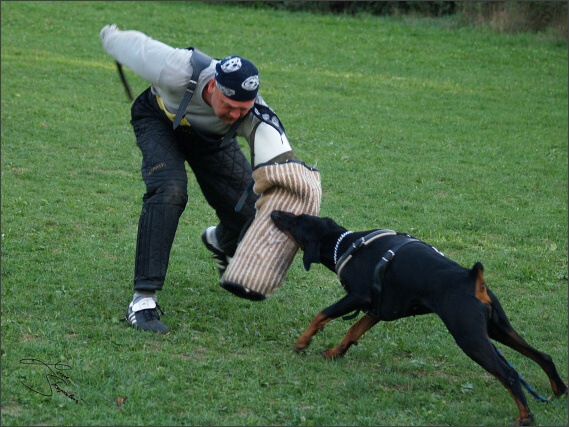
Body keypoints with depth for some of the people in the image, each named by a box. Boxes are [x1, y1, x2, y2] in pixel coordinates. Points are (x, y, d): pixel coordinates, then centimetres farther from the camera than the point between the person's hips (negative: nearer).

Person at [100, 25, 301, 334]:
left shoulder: (253, 114, -39)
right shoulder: (178, 73, -43)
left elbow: (280, 162, -53)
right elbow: (136, 45, -24)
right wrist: (111, 36, 0)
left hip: (211, 139, 3)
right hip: (160, 120, -3)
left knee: (249, 213, -1)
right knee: (169, 191, -31)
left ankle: (220, 242, 41)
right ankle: (143, 300, -28)